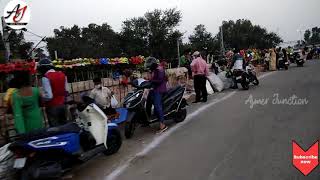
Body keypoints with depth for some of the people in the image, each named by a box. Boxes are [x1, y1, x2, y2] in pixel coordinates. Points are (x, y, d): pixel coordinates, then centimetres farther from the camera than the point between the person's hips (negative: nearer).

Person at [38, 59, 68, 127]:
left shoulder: (45, 78, -16)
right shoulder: (62, 75, 3)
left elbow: (48, 96, -20)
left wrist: (41, 97, -2)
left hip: (52, 107, -6)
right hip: (62, 105, 7)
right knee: (64, 126, 18)